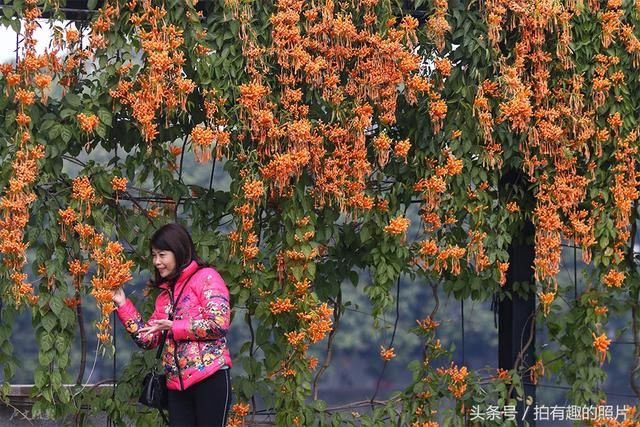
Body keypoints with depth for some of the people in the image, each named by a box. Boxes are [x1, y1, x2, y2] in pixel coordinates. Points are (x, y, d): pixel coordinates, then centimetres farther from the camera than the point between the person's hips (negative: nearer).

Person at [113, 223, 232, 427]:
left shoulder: (206, 278, -2)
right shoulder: (165, 293, 19)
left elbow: (219, 324, -13)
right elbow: (147, 338, 17)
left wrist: (174, 327, -11)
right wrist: (123, 305, 10)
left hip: (210, 378, -7)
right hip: (177, 384, 7)